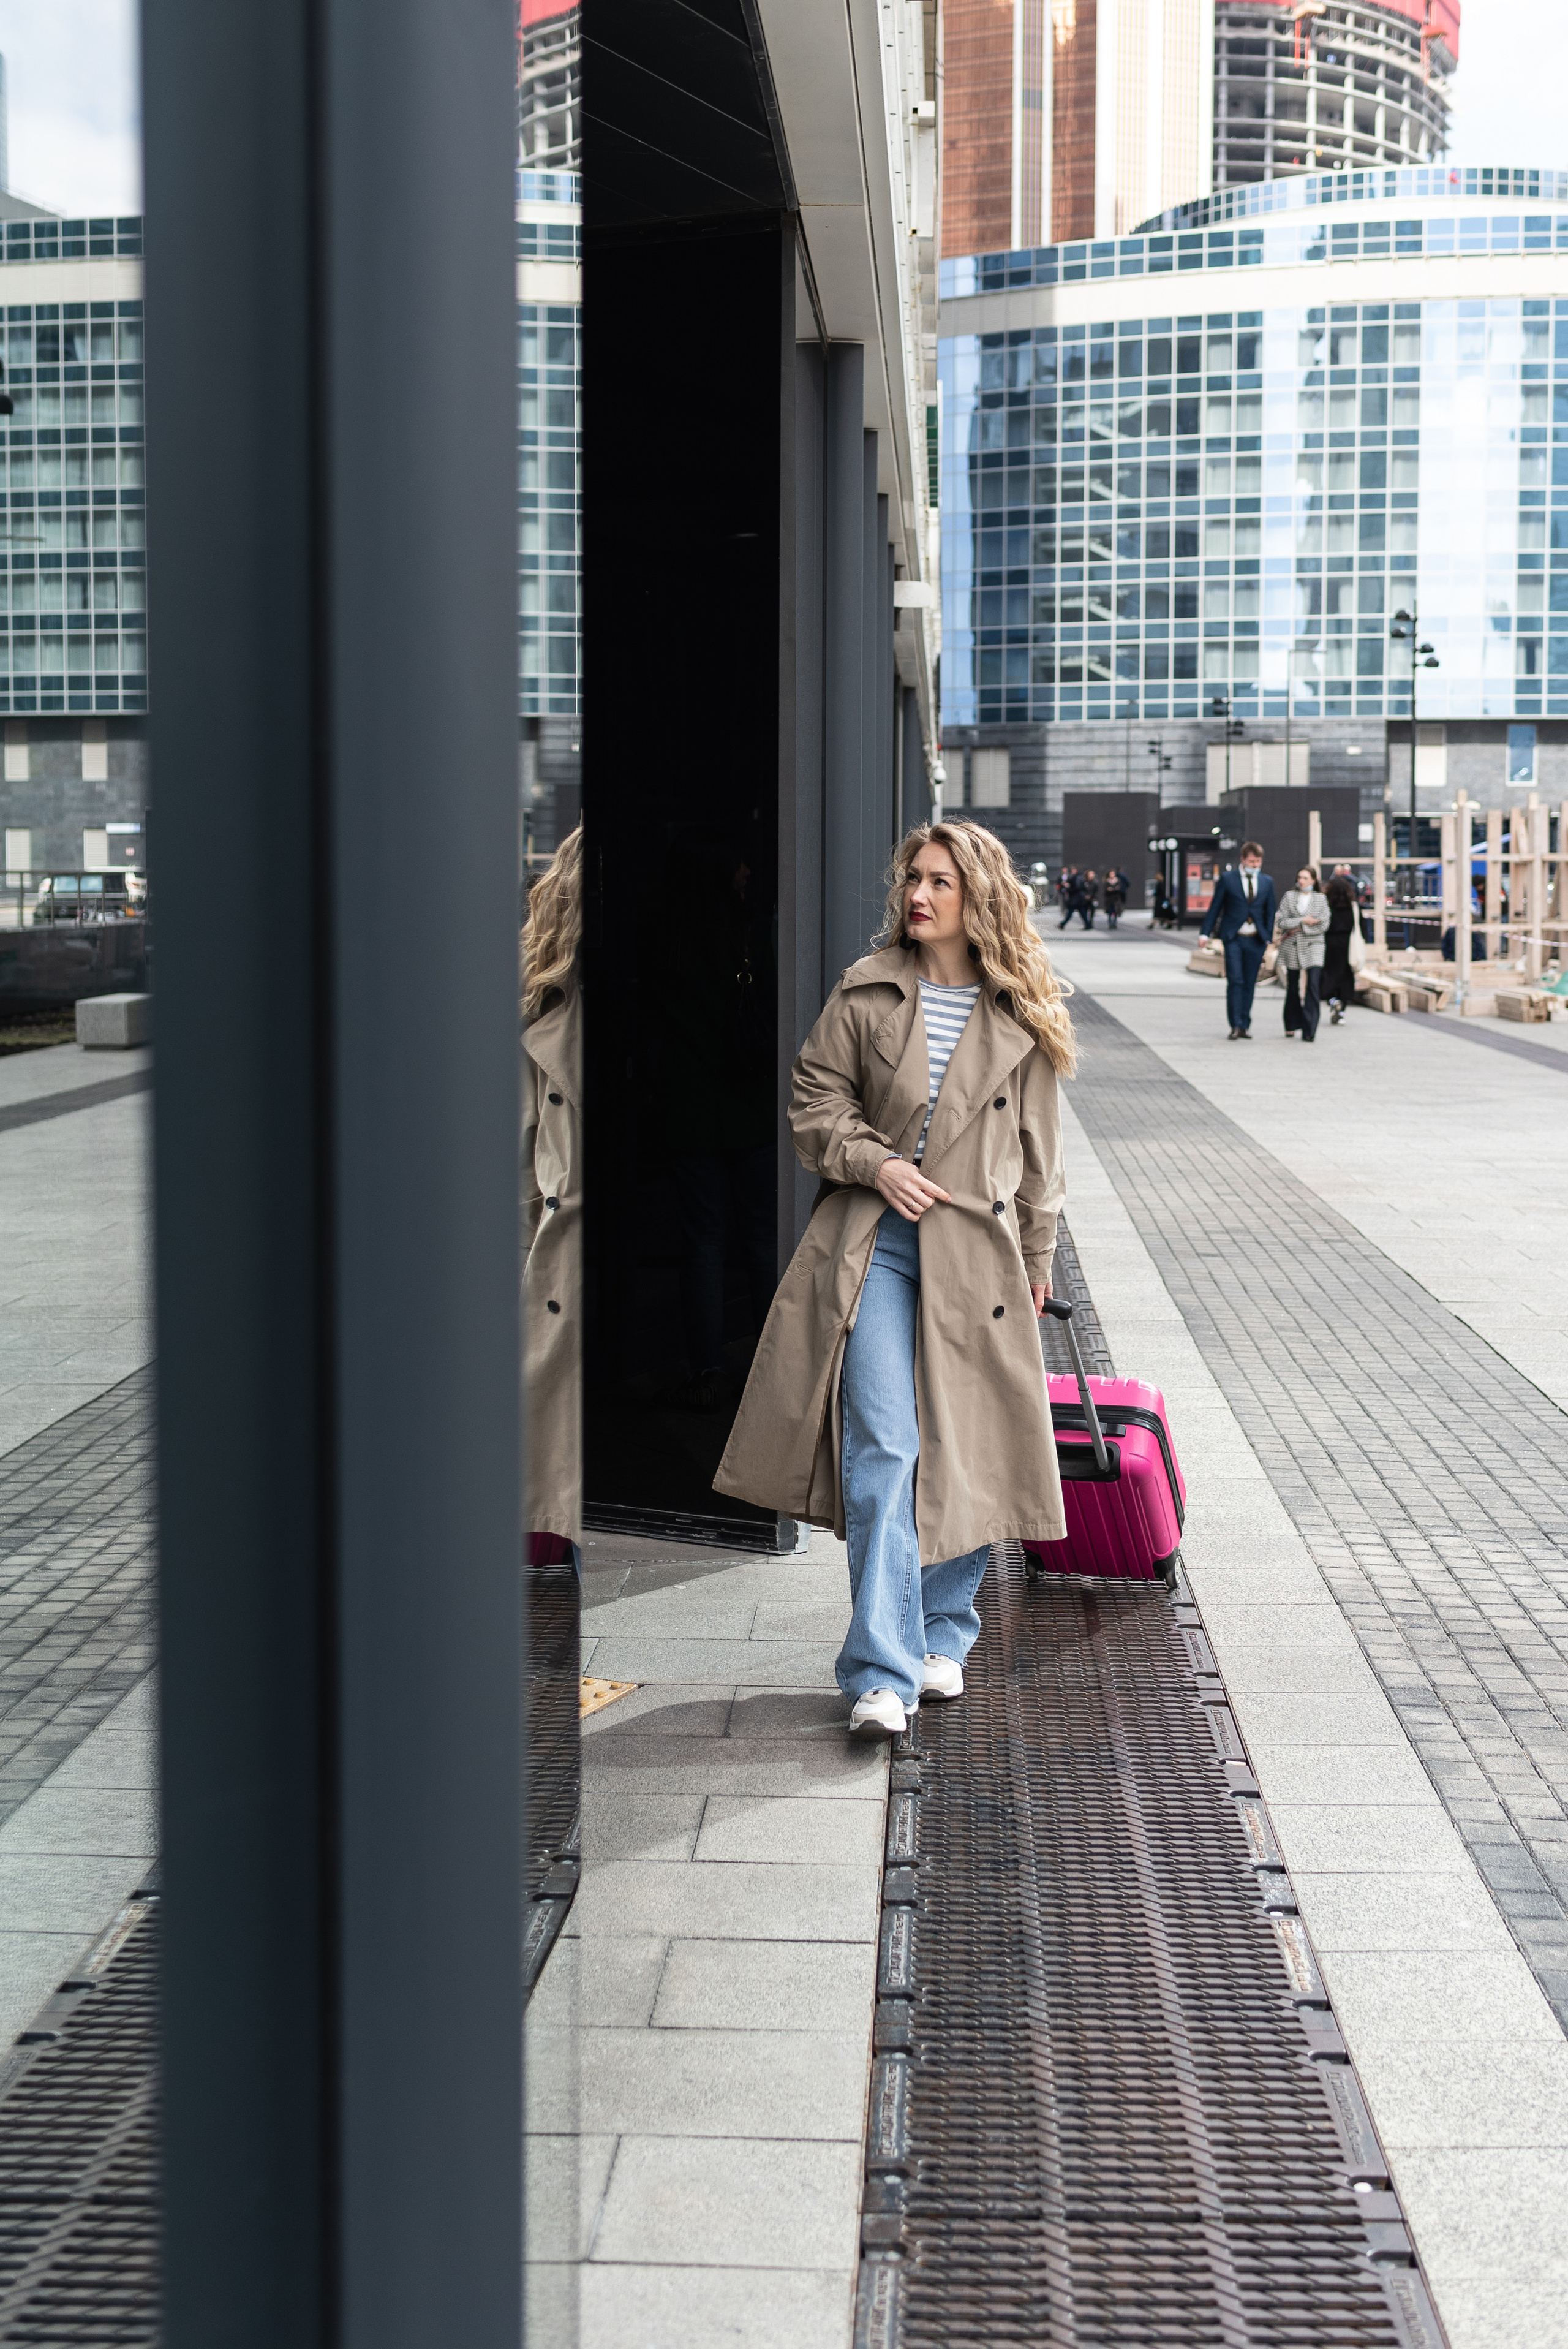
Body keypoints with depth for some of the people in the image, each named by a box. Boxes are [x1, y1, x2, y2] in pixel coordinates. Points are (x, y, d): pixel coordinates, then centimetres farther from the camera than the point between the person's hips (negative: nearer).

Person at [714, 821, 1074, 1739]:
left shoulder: (1021, 1018, 5)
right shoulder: (866, 993, 4)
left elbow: (1038, 1149, 11)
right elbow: (815, 1101, 6)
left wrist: (1035, 1261, 13)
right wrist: (876, 1162, -11)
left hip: (976, 1251, 1)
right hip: (874, 1242, -1)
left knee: (967, 1449, 7)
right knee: (881, 1446, -10)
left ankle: (943, 1633, 28)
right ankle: (883, 1673, -9)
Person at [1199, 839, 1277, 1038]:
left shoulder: (1267, 882, 9)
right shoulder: (1227, 879, 0)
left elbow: (1270, 912, 13)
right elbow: (1215, 907, 2)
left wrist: (1269, 939, 7)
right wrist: (1205, 933, -2)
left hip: (1255, 940, 3)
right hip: (1233, 939, -3)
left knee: (1250, 984, 7)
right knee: (1235, 981, -11)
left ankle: (1245, 1025, 15)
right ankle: (1235, 1025, -9)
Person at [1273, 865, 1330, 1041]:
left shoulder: (1321, 898, 6)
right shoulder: (1289, 896, 7)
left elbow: (1324, 925, -3)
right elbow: (1281, 922, -3)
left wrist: (1300, 929, -8)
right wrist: (1303, 921, -12)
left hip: (1313, 947, -1)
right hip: (1292, 948, 1)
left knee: (1312, 987, -14)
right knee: (1293, 988, 8)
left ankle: (1309, 1032, -14)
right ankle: (1292, 1026, 26)